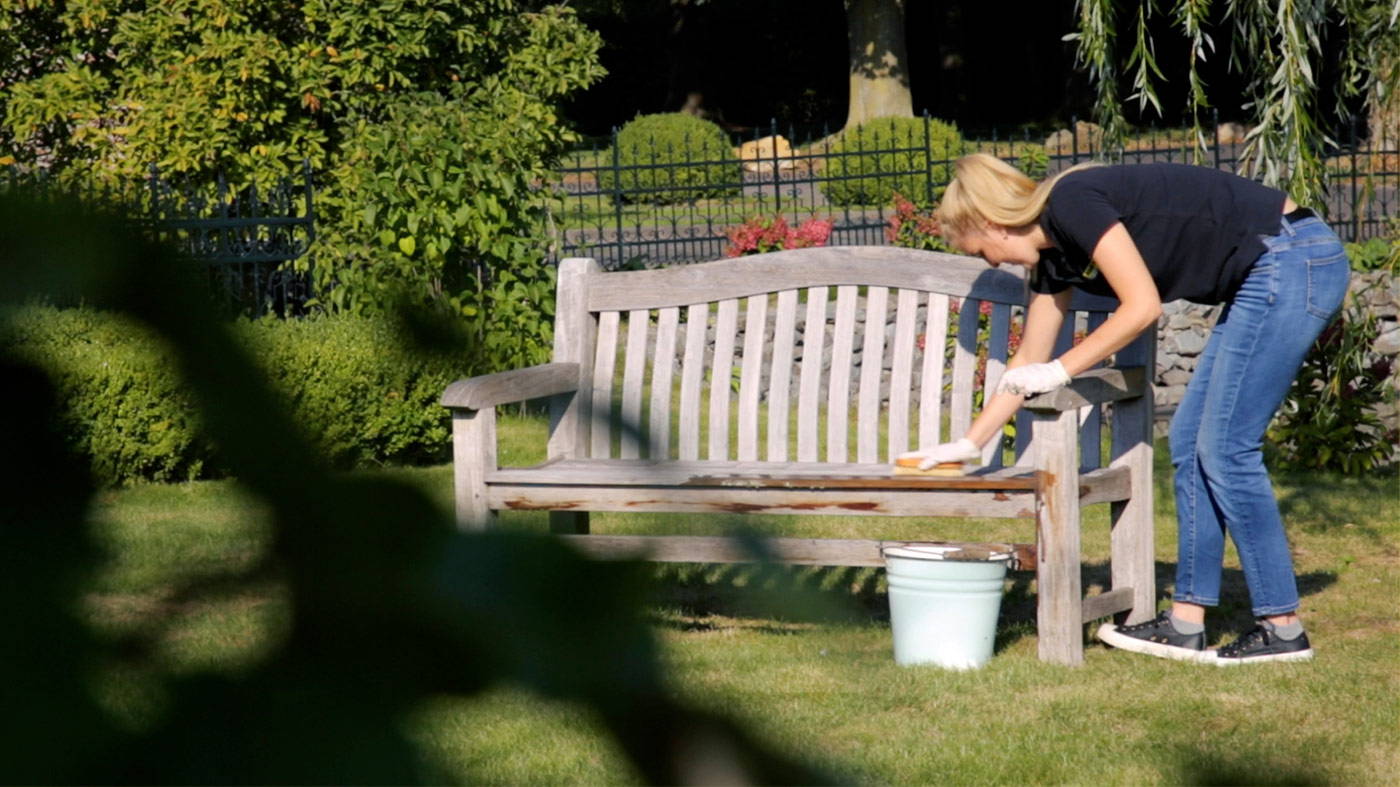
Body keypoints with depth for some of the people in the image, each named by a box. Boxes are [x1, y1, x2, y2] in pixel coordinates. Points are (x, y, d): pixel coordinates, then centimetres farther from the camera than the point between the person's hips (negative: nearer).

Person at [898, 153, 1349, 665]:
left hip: (1294, 261, -10)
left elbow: (1142, 306, -18)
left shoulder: (1073, 203, -13)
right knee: (1190, 443, 9)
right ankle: (1186, 624, 11)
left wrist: (1060, 371, -9)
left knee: (1226, 448, -7)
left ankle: (1282, 628, -1)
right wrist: (968, 444, 28)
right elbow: (1028, 362, 24)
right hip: (1267, 279, 10)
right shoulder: (1054, 256, 14)